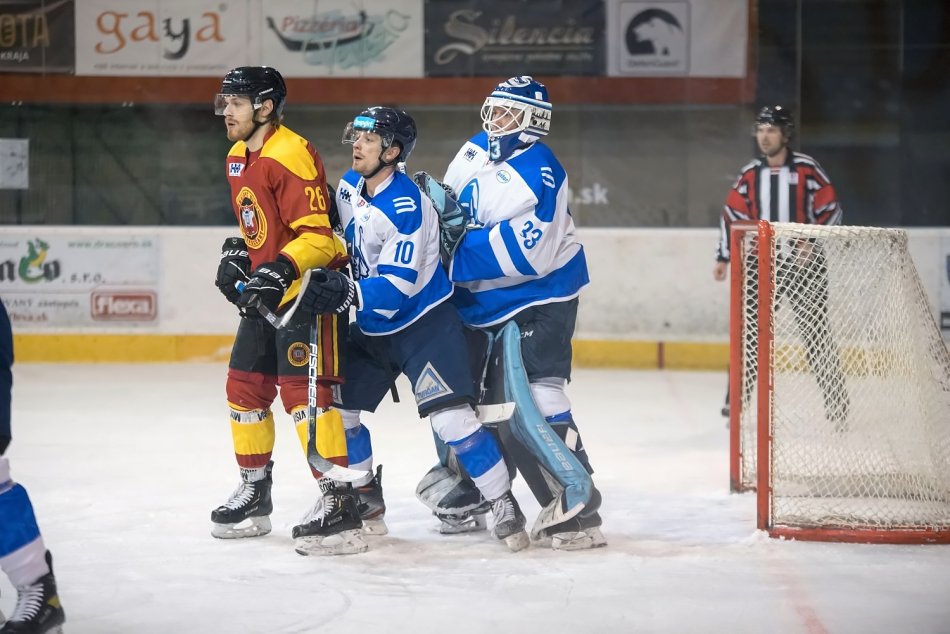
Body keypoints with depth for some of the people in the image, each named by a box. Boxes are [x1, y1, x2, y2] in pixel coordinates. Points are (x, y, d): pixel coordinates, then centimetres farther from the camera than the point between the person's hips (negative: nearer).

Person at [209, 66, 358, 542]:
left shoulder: (291, 156, -19)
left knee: (302, 389, -15)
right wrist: (237, 255, 9)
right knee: (244, 385, 11)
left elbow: (316, 234, -22)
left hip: (309, 288, -10)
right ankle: (254, 493, 24)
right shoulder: (238, 158, 12)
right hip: (265, 293, 10)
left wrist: (280, 270, -32)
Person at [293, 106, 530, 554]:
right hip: (372, 327, 8)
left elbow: (398, 285, -30)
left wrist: (349, 294, -41)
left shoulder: (406, 206, -25)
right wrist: (330, 283, 11)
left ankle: (503, 505, -8)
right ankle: (354, 500, 23)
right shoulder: (349, 187, 0)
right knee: (337, 408, 8)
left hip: (424, 322, -8)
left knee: (450, 416, -18)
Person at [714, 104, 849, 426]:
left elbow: (830, 208, -2)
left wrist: (814, 242, -14)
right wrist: (723, 258, 8)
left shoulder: (807, 169, -5)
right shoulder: (749, 174, 5)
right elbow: (732, 215, 11)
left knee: (816, 333, -1)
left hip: (804, 263, -3)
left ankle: (836, 402, 6)